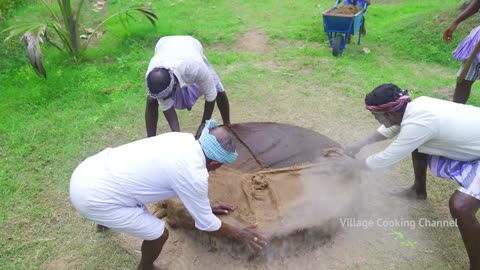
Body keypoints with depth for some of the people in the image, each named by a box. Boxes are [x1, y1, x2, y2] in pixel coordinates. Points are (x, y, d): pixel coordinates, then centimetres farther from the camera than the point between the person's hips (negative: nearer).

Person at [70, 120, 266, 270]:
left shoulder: (183, 140, 2)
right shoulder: (194, 175, -20)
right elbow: (205, 223, -4)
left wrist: (206, 205, 31)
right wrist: (239, 234, 12)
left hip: (85, 173, 9)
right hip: (93, 196, -9)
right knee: (159, 234, 2)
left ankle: (106, 221, 71)